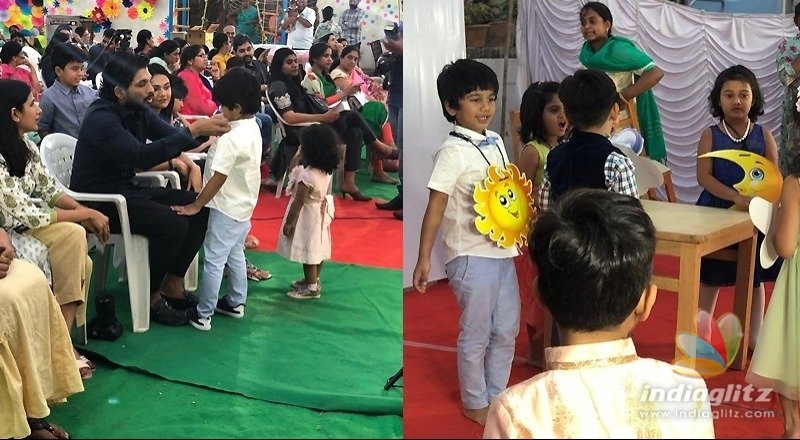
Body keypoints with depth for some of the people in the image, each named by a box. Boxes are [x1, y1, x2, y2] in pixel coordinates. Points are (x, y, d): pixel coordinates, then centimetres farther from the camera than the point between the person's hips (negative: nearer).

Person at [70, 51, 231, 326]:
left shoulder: (137, 110, 3)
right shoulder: (101, 117, -23)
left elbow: (171, 136, 2)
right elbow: (142, 156, -35)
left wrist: (205, 129, -19)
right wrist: (193, 130, -37)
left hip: (127, 190, 9)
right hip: (99, 200, -9)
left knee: (199, 208, -3)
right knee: (173, 225, -26)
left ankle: (172, 284, 6)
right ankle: (151, 296, -7)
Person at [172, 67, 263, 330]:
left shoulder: (230, 139, -26)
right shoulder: (253, 128, 2)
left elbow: (218, 178, -25)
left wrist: (196, 206, -18)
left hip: (227, 209, -10)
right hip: (244, 205, 10)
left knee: (213, 260, -2)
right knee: (235, 254, 22)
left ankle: (203, 315, 5)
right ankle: (236, 303, 34)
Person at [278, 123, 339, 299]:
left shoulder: (307, 175, -29)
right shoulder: (327, 171, -5)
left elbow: (298, 203, -24)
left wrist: (289, 222, -16)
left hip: (307, 218, -9)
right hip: (320, 215, 9)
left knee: (308, 252, 5)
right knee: (316, 250, 20)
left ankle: (311, 288, 17)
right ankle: (313, 280, 36)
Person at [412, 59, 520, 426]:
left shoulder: (495, 141, 6)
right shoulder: (453, 152, -15)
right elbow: (435, 207, -16)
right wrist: (424, 259, -17)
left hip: (503, 250, 7)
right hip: (472, 256, -7)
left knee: (506, 331, 17)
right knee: (476, 335, 7)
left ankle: (497, 395, 34)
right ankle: (475, 404, 25)